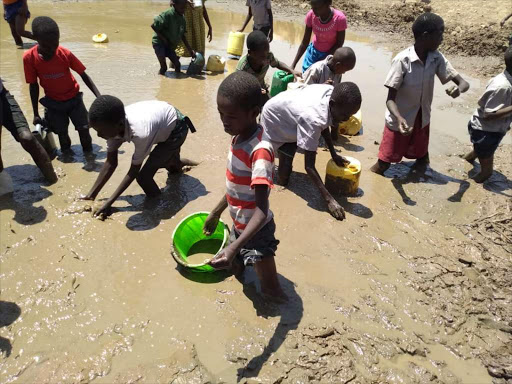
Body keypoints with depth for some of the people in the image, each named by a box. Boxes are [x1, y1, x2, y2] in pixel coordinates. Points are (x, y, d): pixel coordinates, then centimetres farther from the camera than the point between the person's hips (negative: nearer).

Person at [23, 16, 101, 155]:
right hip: (53, 102, 0)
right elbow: (33, 86, -8)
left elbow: (84, 76, -9)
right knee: (62, 133, 5)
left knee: (84, 129, -5)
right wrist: (36, 114, -3)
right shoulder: (29, 57, -18)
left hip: (73, 98, 0)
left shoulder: (65, 54, -19)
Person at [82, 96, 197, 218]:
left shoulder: (140, 133, -43)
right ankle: (178, 163, 65)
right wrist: (91, 194, -13)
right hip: (162, 121, 7)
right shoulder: (113, 124, -24)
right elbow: (110, 163, -13)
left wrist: (108, 203, -28)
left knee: (144, 176, -16)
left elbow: (134, 171, -30)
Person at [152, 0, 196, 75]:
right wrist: (163, 39, -19)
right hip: (159, 43, -6)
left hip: (170, 45, 6)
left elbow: (182, 36, 8)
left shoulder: (182, 18, -1)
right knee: (163, 67, -19)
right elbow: (153, 26, -19)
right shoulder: (167, 15, -22)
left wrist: (190, 50, 6)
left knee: (177, 65, -2)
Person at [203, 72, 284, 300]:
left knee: (271, 292, 7)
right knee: (234, 270, 30)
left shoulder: (260, 151, -31)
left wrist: (234, 248, -46)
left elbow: (262, 211, -36)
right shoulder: (239, 137, -4)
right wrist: (216, 213, 19)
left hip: (256, 231, -8)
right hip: (238, 226, 9)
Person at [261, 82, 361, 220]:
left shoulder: (332, 93, -23)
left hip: (288, 111, 6)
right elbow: (309, 166, -42)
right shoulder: (313, 119, -46)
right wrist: (329, 199, -42)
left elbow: (324, 124, -2)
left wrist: (334, 154, -2)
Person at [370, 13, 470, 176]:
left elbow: (463, 82, -5)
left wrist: (459, 89, -30)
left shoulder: (437, 59, -8)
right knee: (383, 165, 4)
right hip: (399, 121, -5)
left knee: (421, 158, 19)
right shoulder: (402, 60, -23)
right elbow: (390, 99, -22)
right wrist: (399, 118, -41)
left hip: (422, 120, 5)